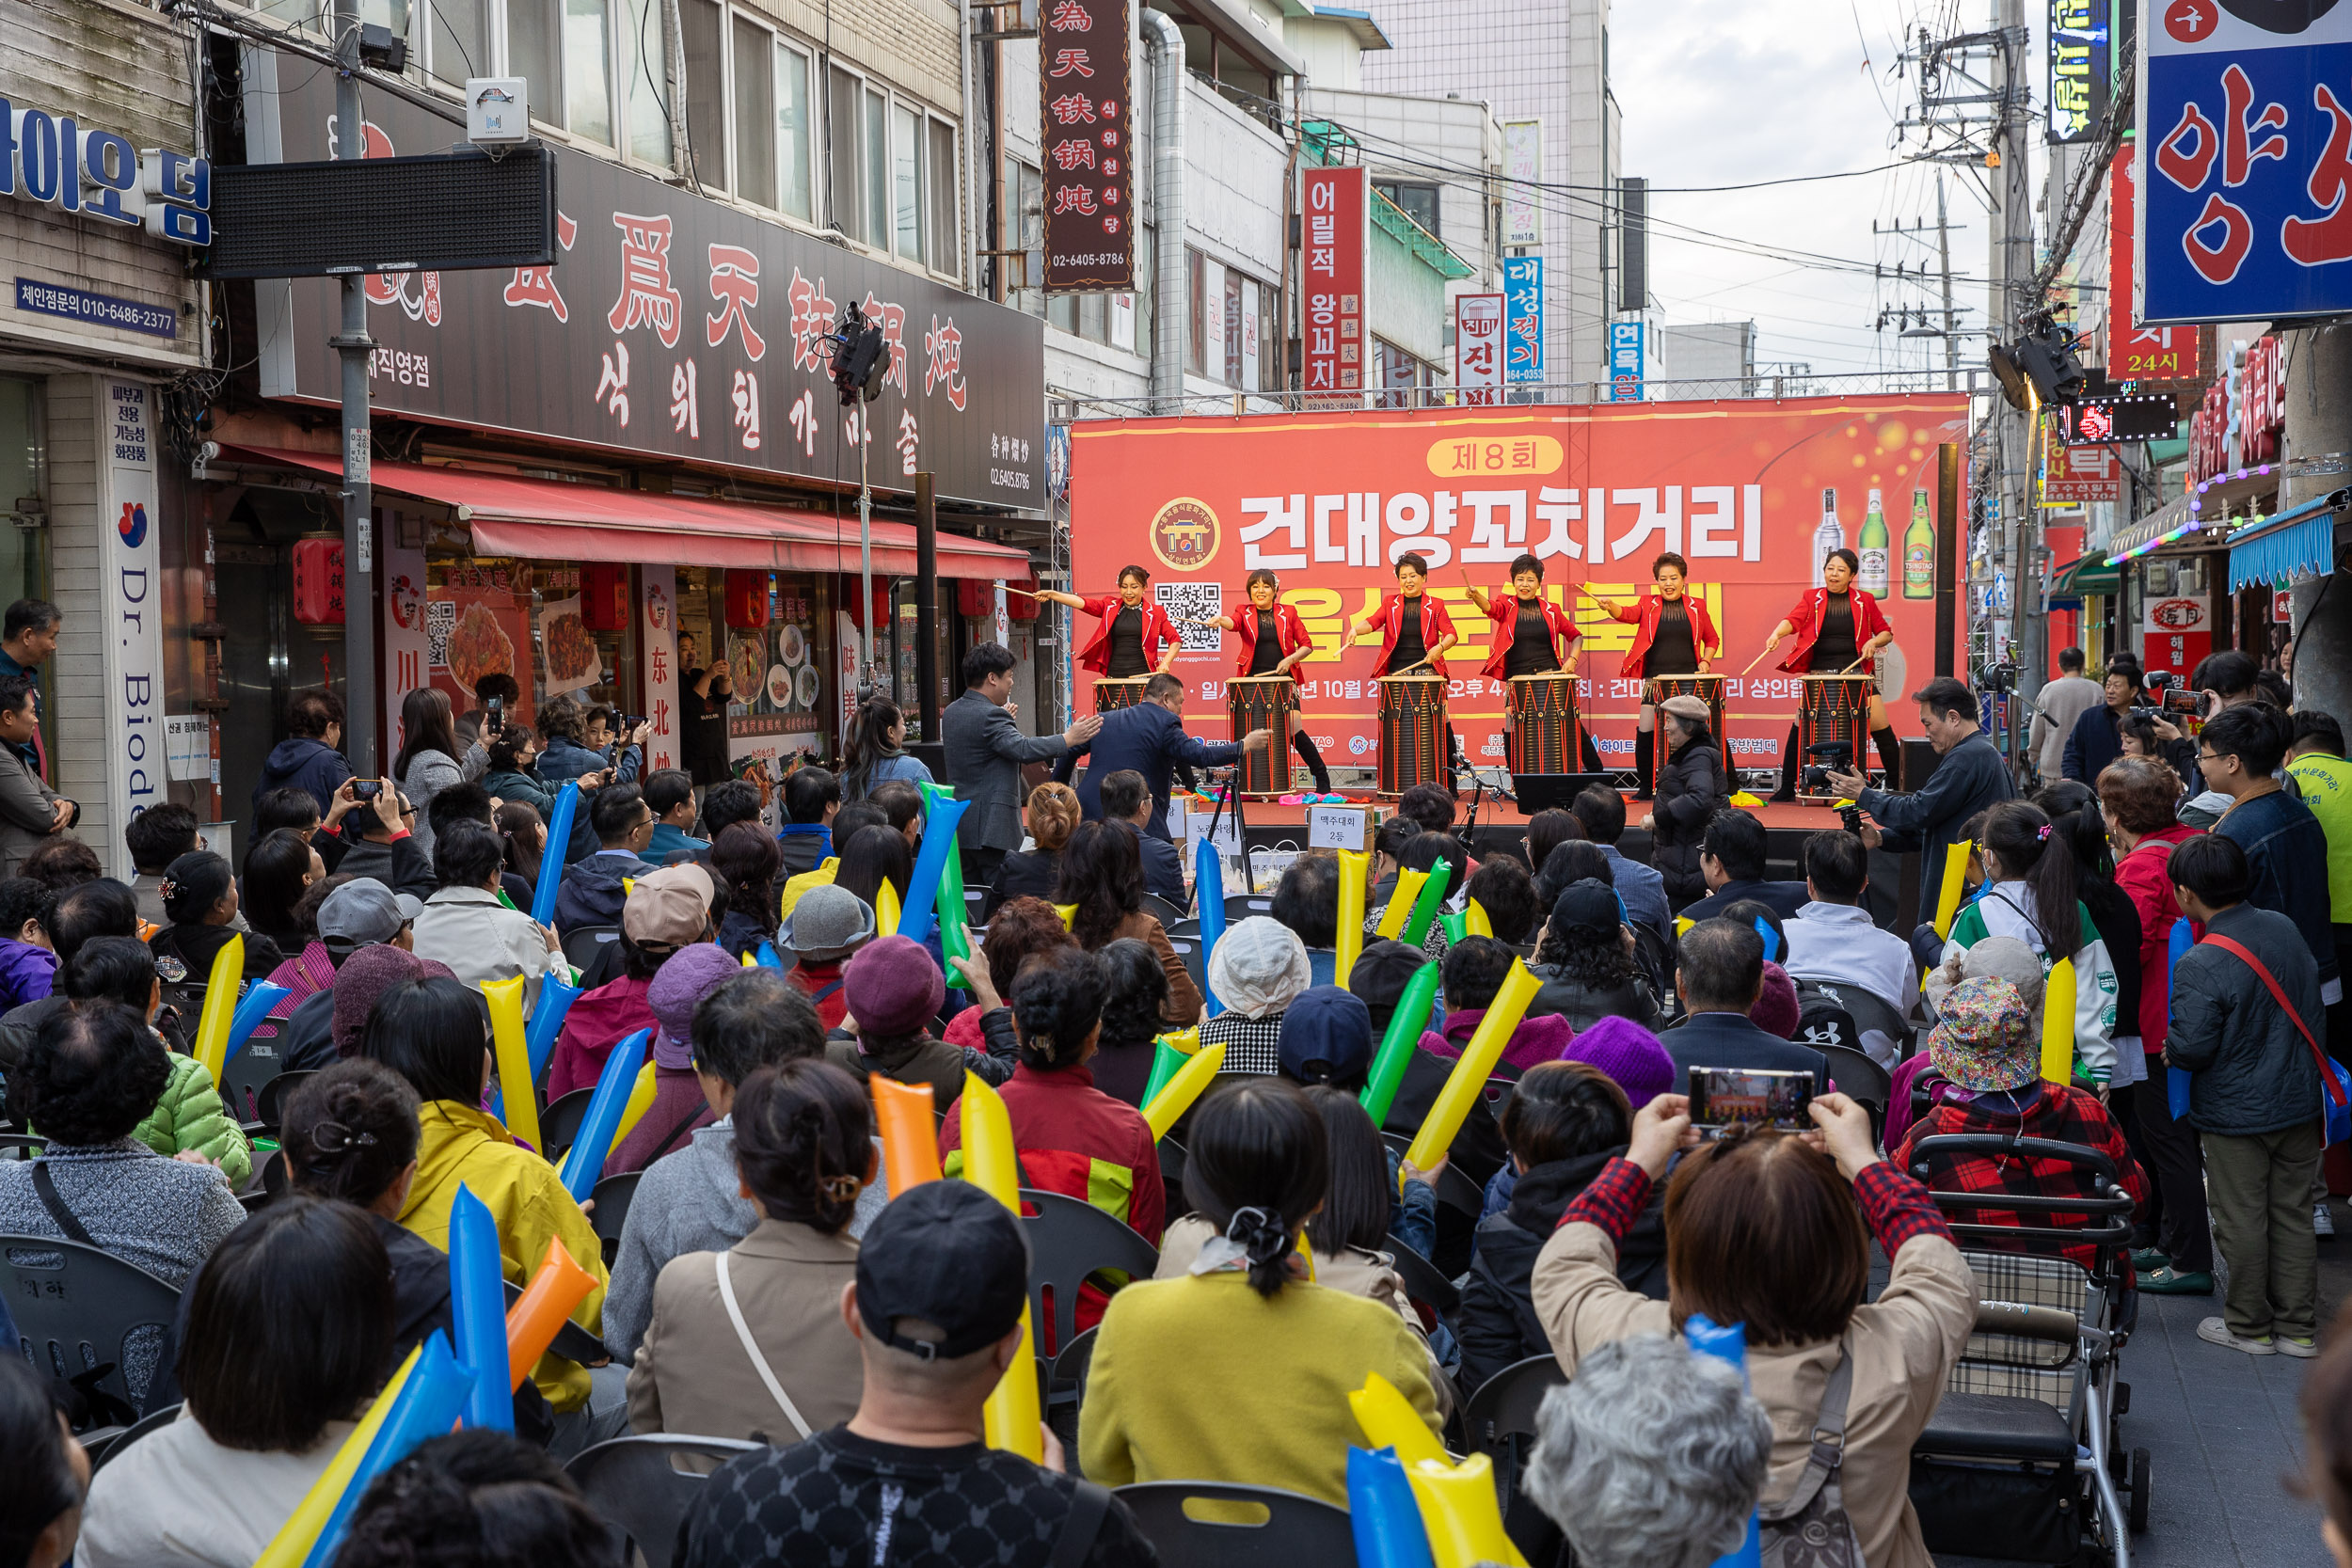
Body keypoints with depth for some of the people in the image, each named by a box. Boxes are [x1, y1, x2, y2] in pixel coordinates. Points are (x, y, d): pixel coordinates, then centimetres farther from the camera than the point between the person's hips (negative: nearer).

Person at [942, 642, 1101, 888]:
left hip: (959, 826, 9)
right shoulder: (989, 715, -17)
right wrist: (1069, 739, -22)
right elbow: (1022, 748, -28)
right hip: (990, 827, -9)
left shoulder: (951, 712, 13)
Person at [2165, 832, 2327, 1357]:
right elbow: (2315, 1011, 9)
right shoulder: (2285, 929, -3)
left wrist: (2167, 1048, 0)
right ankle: (2298, 1327, 21)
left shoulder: (2199, 966, -24)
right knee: (2293, 1215, 14)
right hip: (2297, 1102, 6)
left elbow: (2193, 1048, -21)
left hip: (2233, 1114, -6)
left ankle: (2249, 1327, 19)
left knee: (2242, 1220, 8)